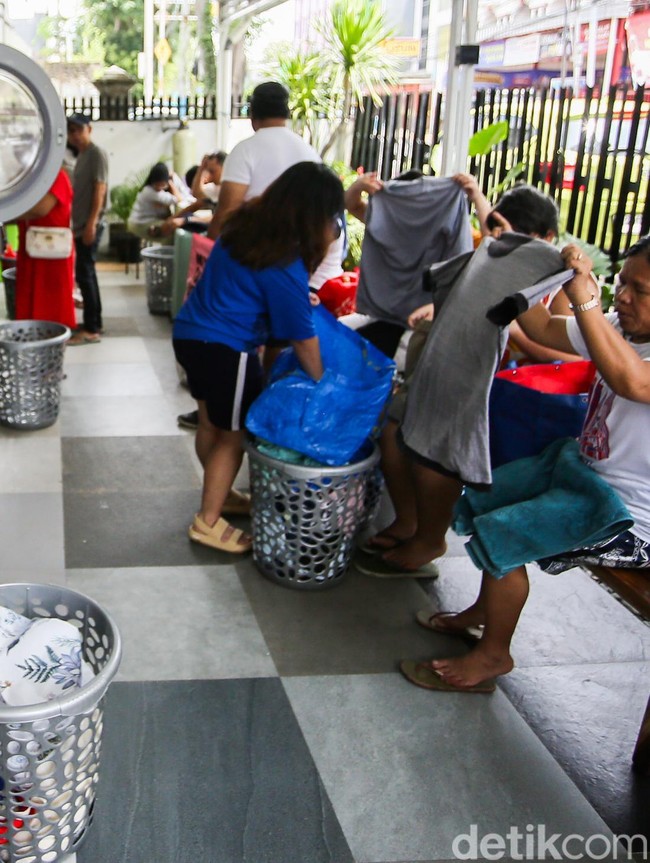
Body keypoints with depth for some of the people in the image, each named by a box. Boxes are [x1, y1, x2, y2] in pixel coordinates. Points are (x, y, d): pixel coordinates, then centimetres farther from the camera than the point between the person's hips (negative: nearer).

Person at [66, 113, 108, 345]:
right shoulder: (82, 155, 17)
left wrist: (91, 223, -23)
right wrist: (78, 224, 17)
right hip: (80, 225, 9)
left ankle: (91, 329, -8)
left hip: (89, 225, -9)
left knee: (84, 274, -10)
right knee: (87, 274, 12)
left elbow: (100, 189, -17)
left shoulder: (96, 153, -9)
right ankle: (95, 323, 19)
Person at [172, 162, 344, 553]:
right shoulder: (285, 267, -23)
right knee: (234, 434, 7)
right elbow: (303, 340, -15)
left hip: (190, 333, 9)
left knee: (211, 424, 21)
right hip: (226, 349, -9)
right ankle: (208, 521, 17)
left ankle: (219, 495, 39)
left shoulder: (248, 221, 2)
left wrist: (298, 298, 11)